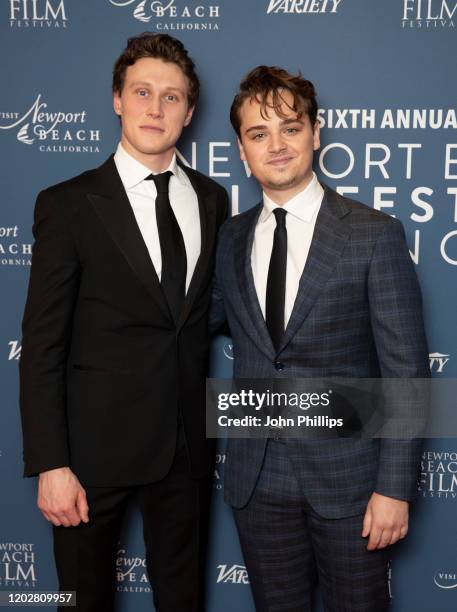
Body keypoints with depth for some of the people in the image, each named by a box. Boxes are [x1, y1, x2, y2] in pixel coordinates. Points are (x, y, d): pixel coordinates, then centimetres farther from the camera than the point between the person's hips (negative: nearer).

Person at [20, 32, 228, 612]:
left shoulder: (212, 199, 5)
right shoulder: (68, 204, -8)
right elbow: (42, 344, -9)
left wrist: (216, 427, 7)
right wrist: (50, 464, -13)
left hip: (187, 442, 4)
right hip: (97, 446, -3)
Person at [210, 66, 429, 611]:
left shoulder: (374, 235, -9)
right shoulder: (230, 239, 4)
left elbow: (405, 371, -10)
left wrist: (395, 486, -12)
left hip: (347, 478, -3)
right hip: (256, 480, 4)